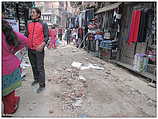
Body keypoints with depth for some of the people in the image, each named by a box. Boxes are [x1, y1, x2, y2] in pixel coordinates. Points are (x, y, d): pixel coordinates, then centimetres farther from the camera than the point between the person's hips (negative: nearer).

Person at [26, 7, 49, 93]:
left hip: (39, 49, -5)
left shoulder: (43, 24, -4)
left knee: (40, 68, -1)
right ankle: (36, 79, 35)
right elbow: (26, 36, 13)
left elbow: (46, 37, -7)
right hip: (30, 49, 5)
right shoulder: (29, 24, 10)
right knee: (33, 66, 17)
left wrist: (42, 45, -23)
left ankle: (42, 85, 9)